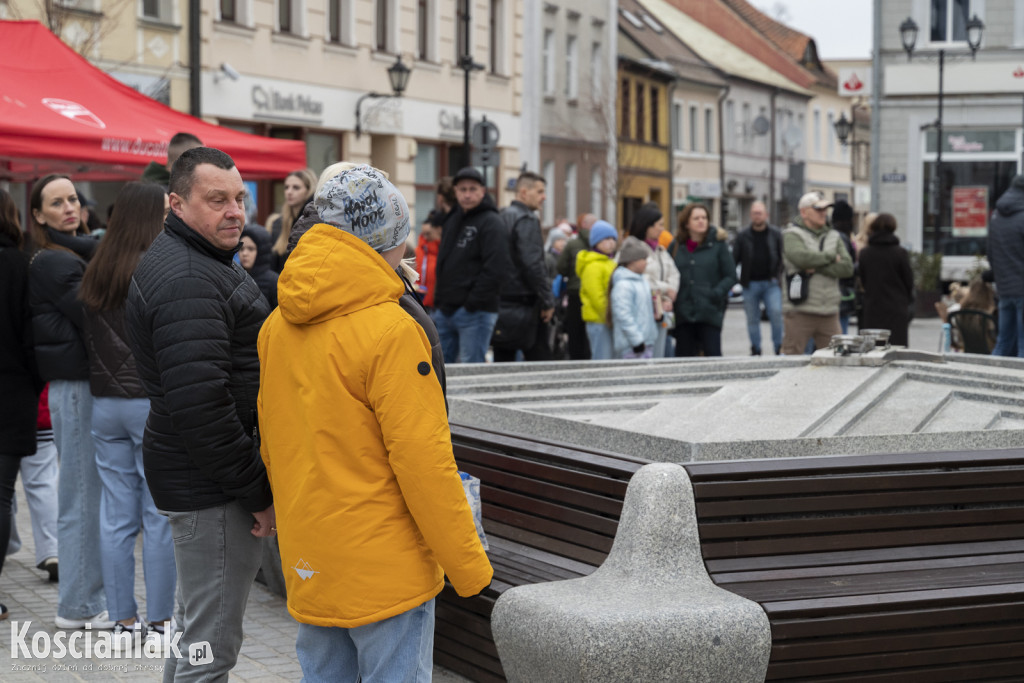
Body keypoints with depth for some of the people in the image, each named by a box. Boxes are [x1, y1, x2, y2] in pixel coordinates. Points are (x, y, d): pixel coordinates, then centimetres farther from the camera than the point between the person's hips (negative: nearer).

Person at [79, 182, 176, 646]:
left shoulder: (95, 273, 8)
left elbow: (90, 342, 12)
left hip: (105, 403, 6)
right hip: (154, 402, -6)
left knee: (116, 517, 9)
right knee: (160, 515, 2)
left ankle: (123, 620, 15)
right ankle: (159, 621, 6)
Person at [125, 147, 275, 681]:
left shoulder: (180, 259, 14)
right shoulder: (188, 281, -21)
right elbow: (201, 405, -28)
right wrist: (257, 492, -20)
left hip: (192, 471, 11)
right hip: (211, 487, -11)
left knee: (194, 623, 23)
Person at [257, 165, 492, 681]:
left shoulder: (277, 327, 4)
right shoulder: (391, 331, -18)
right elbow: (423, 462, -19)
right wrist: (469, 568, -10)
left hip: (308, 566, 7)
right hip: (386, 567, -7)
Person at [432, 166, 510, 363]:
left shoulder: (491, 223, -8)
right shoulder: (452, 221, 18)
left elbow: (496, 268, -18)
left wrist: (472, 303, -19)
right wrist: (439, 299, 14)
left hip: (475, 312, -8)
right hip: (445, 310, 8)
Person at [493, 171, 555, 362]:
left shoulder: (502, 217, 15)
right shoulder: (527, 220, -11)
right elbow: (533, 264, -19)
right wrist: (548, 301, -13)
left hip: (499, 302, 8)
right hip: (523, 303, -8)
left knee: (502, 361, 8)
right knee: (539, 360, -3)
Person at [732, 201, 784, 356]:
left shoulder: (776, 234, 6)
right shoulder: (743, 236, 6)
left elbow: (784, 257, 6)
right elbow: (734, 259, 5)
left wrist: (778, 276, -5)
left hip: (771, 283, -1)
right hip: (750, 284, 1)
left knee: (776, 313, -13)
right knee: (752, 319, 6)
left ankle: (779, 348, -1)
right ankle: (755, 350, 16)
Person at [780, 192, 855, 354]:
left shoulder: (834, 237, 15)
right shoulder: (792, 235, 0)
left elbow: (847, 267, 2)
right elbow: (801, 257, -21)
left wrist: (817, 267, -11)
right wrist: (830, 256, -5)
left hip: (829, 313, 5)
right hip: (800, 312, -5)